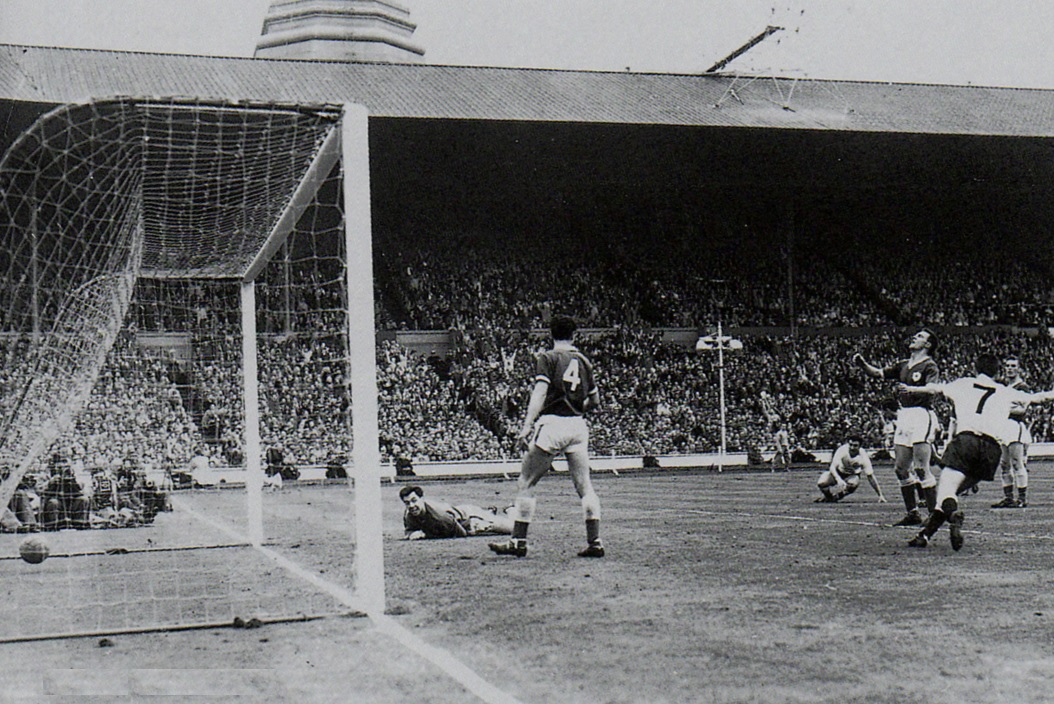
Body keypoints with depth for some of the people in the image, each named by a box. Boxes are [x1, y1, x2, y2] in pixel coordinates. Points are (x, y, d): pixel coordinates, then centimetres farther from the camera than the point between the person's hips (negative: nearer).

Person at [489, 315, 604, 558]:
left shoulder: (547, 358, -1)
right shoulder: (584, 361, 14)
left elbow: (540, 393, -14)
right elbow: (595, 400, 20)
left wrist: (527, 426, -19)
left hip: (551, 424, -5)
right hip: (578, 426, 5)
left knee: (525, 484, 3)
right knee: (584, 485, 7)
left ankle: (518, 541, 4)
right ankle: (594, 542, 2)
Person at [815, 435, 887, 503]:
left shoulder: (863, 457, -26)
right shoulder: (842, 450, -29)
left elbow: (870, 476, -20)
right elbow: (832, 467, -36)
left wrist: (880, 496, -21)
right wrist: (839, 480, -56)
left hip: (852, 476, 0)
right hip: (838, 473, 0)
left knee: (855, 483, -36)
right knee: (821, 483, -27)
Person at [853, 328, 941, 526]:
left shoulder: (929, 366, -3)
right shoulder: (904, 365, 20)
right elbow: (878, 373, 18)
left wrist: (912, 390, -34)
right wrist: (862, 364, 2)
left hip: (921, 415, -8)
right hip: (903, 417, 8)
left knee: (921, 468, -12)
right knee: (901, 468, 6)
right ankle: (913, 513, 14)